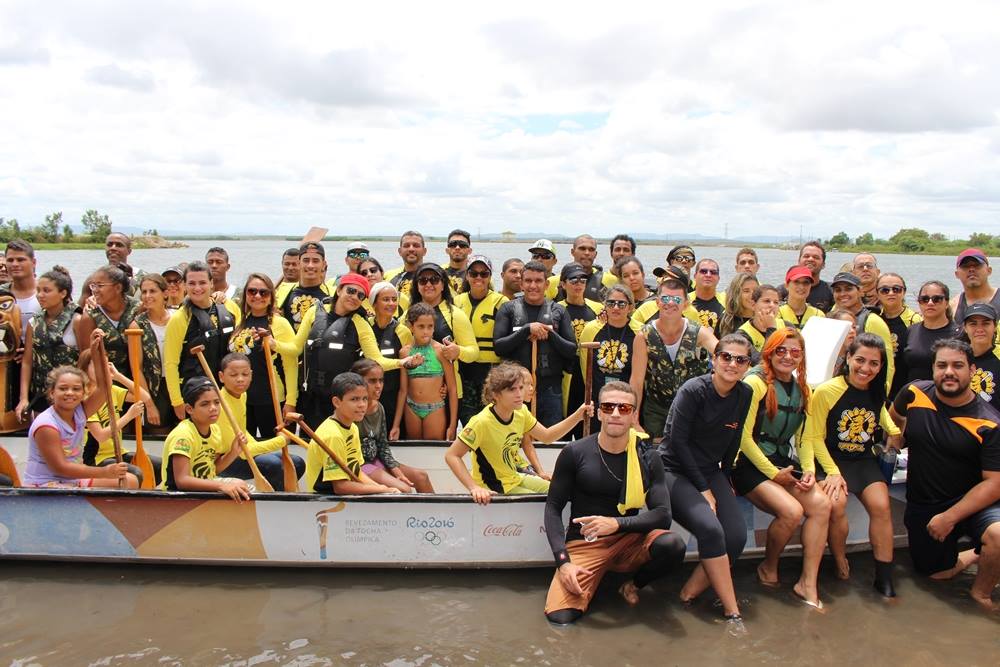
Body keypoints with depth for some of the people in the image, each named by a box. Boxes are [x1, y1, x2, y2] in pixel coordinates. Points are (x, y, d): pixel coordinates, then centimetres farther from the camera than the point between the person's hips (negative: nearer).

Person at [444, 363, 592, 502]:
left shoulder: (521, 412, -7)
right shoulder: (481, 422, -29)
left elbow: (547, 436, 6)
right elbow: (451, 456, -26)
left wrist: (578, 416, -4)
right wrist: (474, 488, -34)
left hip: (515, 478, 8)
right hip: (493, 490, -8)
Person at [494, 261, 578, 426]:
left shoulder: (558, 311, 7)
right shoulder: (508, 309, 3)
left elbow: (572, 350, 4)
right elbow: (498, 347, -6)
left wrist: (550, 334, -12)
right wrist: (527, 329, -16)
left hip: (550, 389, 1)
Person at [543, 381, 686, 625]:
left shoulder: (648, 458, -1)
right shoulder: (575, 453, -6)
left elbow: (663, 514, -6)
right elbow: (553, 508, -3)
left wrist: (617, 523, -23)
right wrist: (563, 561, -15)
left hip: (629, 540, 2)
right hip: (583, 544, -2)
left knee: (672, 545, -30)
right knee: (560, 615, -26)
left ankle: (633, 585, 3)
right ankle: (590, 581, 8)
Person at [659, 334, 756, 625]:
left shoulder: (745, 395, 3)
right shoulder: (693, 390, -15)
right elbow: (677, 442, -16)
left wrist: (723, 479, 15)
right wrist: (703, 489, -14)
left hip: (711, 472, 6)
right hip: (675, 470, -6)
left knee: (737, 536, -18)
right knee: (710, 529, -28)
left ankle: (690, 593, -1)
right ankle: (733, 612, -15)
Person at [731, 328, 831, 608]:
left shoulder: (801, 390, 12)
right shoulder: (756, 382, -11)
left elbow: (803, 436, 14)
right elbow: (744, 436, -15)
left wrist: (809, 470, -4)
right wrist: (774, 473, -13)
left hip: (782, 462, 7)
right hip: (750, 464, -7)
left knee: (822, 504, -17)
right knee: (792, 511, -25)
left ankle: (808, 584, -9)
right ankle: (768, 568, 3)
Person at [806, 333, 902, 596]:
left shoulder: (879, 391, 3)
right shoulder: (826, 391, -14)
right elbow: (815, 437, -12)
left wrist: (894, 431, 9)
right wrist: (832, 472, -20)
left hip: (866, 461, 4)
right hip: (833, 459, -4)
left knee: (881, 506, -21)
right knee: (836, 504, -30)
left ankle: (884, 576, -7)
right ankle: (840, 564, -5)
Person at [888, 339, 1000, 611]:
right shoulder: (914, 394, -8)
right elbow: (895, 416, 18)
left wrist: (949, 517, -21)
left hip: (973, 502, -4)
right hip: (921, 505, 4)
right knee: (936, 572, 13)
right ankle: (977, 554, 44)